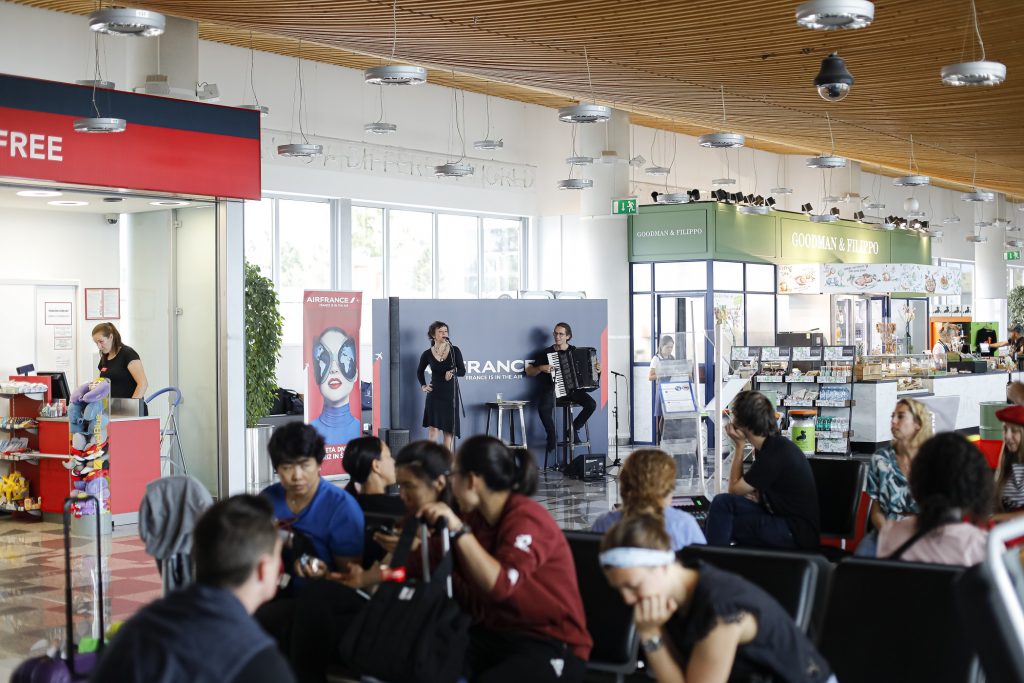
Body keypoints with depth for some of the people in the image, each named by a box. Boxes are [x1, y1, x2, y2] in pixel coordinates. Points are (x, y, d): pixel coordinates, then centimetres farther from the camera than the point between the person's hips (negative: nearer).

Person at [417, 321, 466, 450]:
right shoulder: (427, 354, 1)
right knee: (433, 427, -7)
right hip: (434, 393, 0)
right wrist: (423, 386, 9)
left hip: (450, 393, 0)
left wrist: (453, 372, -20)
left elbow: (462, 371, -1)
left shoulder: (454, 351, -2)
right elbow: (419, 371, 19)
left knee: (449, 428, 3)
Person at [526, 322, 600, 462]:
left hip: (572, 388, 2)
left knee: (591, 404, -23)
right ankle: (552, 437, -10)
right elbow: (529, 372, 5)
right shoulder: (547, 353, 3)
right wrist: (541, 368, -13)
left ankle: (573, 429, 1)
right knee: (543, 408, -34)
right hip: (552, 389, -2)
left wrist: (596, 369, -1)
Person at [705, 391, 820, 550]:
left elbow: (734, 489, -10)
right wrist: (756, 495, -5)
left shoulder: (774, 455, -22)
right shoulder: (774, 444, 8)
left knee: (723, 503, -17)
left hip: (797, 536, -10)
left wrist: (739, 445, -7)